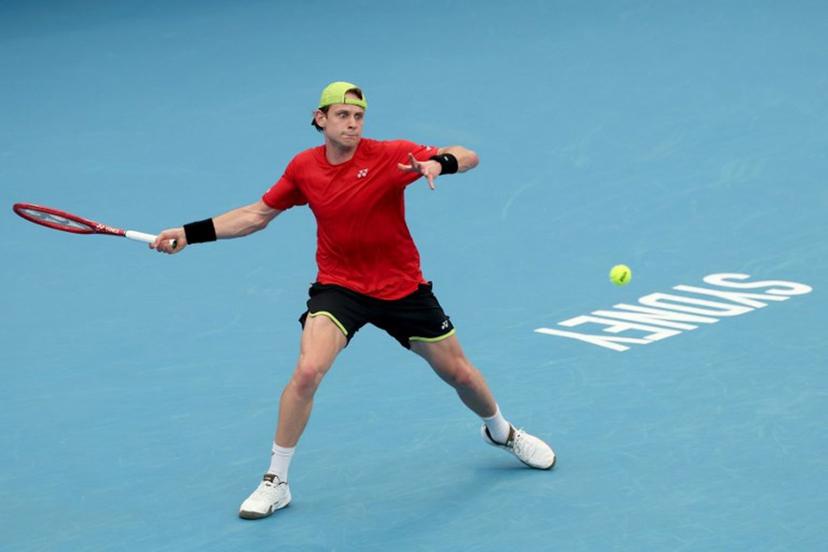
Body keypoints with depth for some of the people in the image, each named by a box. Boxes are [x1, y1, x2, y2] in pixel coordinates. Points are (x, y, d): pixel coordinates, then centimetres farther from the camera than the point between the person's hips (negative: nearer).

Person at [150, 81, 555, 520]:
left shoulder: (389, 155, -15)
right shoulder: (303, 168, -6)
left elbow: (468, 157, -18)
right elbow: (257, 214, 7)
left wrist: (440, 163, -41)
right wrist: (190, 234, 0)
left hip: (403, 287, 0)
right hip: (339, 286, 0)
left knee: (460, 373, 12)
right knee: (307, 372, -24)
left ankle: (500, 431, 47)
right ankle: (275, 482, -9)